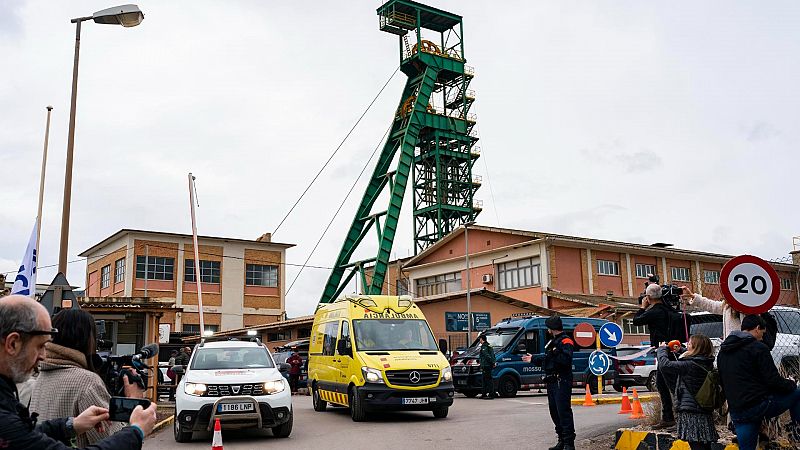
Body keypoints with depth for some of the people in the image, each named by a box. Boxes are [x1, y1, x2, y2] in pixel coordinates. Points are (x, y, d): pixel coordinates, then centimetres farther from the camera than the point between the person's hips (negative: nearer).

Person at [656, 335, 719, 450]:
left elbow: (664, 365, -20)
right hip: (705, 413, 9)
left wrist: (662, 349, -3)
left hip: (691, 413, -9)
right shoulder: (707, 364, 8)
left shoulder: (690, 364, -18)